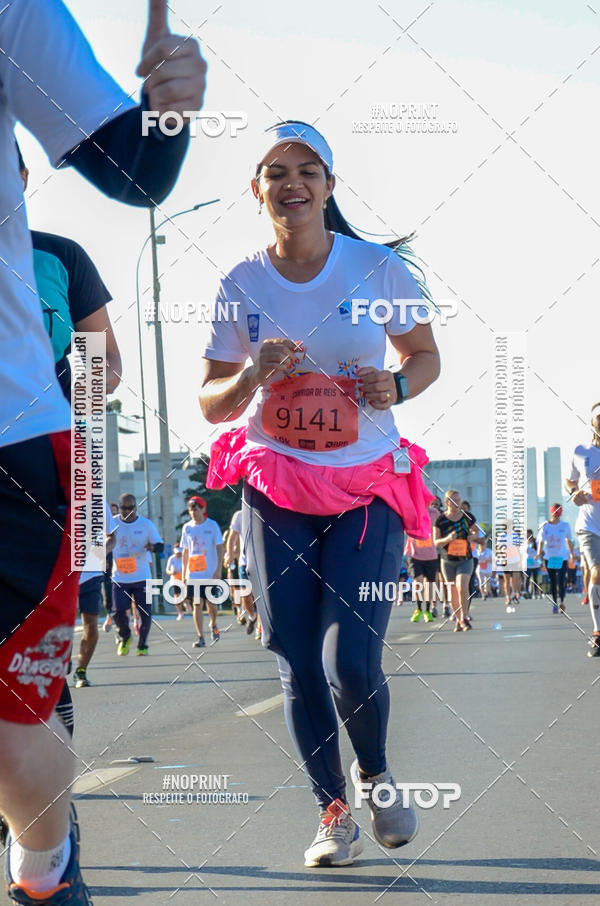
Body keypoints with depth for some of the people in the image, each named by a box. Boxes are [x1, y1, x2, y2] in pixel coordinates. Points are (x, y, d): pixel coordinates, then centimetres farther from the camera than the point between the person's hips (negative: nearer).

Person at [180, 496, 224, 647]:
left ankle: (213, 625, 33)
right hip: (193, 575, 2)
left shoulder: (212, 525, -2)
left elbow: (219, 548, -2)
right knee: (197, 605, -4)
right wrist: (183, 573, 10)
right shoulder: (187, 528, 7)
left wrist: (219, 569, -10)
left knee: (211, 604, 2)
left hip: (210, 573, -2)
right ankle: (200, 637, -3)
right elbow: (185, 552, 13)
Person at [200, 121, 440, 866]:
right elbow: (211, 404, 4)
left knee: (352, 667, -11)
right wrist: (253, 376, -17)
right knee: (299, 666, 0)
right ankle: (333, 813, 20)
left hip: (369, 488, -1)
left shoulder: (377, 267, -3)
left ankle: (373, 772, 22)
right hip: (275, 488, 2)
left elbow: (424, 355, 9)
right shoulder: (240, 286, -1)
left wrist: (397, 387, -13)